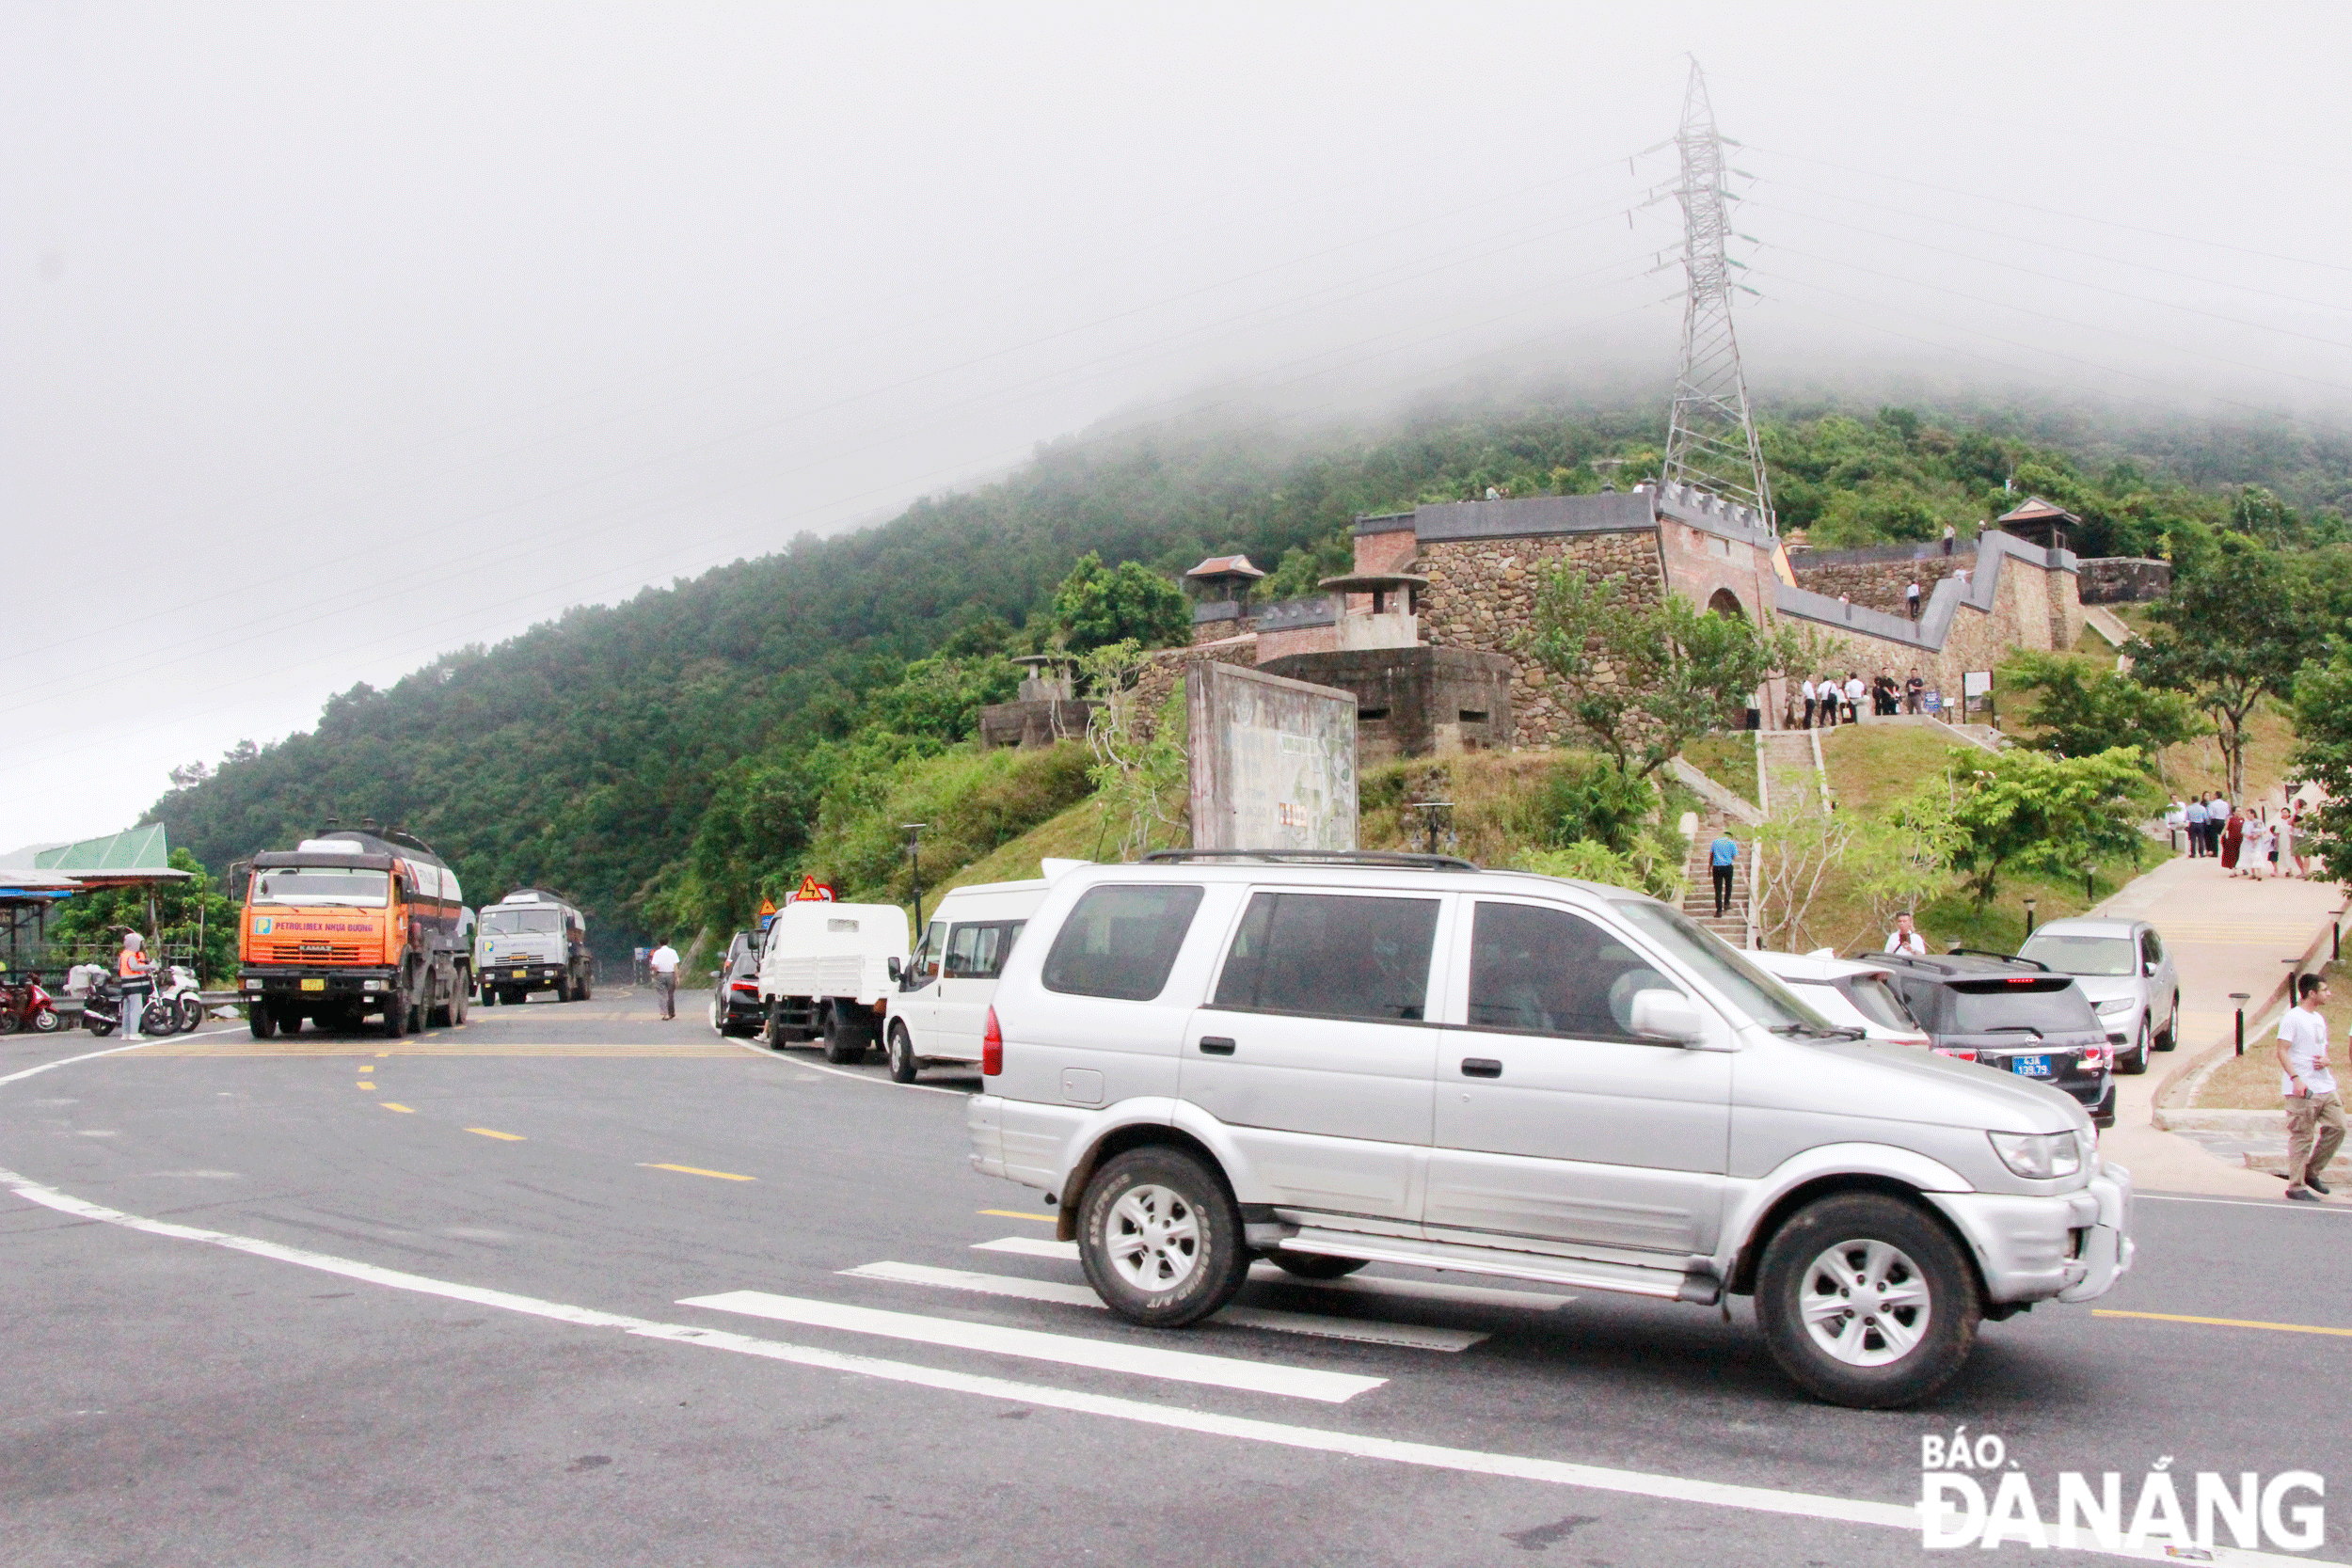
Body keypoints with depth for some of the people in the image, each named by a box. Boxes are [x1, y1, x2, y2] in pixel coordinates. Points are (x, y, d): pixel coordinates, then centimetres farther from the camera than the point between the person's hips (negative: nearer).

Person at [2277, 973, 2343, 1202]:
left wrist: (2325, 1059, 1)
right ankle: (2296, 1186, 1)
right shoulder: (2293, 1018, -9)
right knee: (2301, 1138, -5)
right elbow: (2282, 1051, -14)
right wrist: (2295, 1078, -24)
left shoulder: (2320, 1019, 17)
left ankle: (2311, 1173, 19)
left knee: (2337, 1127, 5)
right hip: (2302, 1089, -8)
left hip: (2325, 1087, 8)